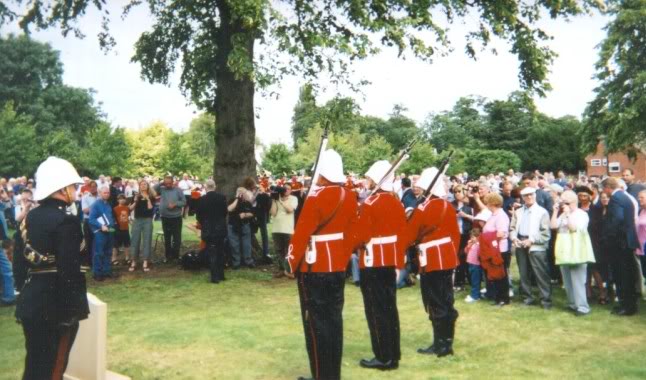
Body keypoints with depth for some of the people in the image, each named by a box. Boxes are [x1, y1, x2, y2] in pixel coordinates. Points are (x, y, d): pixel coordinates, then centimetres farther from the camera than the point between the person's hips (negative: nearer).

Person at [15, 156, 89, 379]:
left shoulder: (32, 216, 6)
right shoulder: (66, 221, -19)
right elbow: (70, 271, -21)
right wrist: (76, 308, -15)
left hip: (31, 300, 8)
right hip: (54, 304, -8)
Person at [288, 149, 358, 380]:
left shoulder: (316, 197, -17)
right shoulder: (350, 197, 4)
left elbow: (302, 233, -16)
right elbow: (350, 234, 10)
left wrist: (292, 262, -4)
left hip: (315, 267, -7)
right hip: (338, 266, 7)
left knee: (316, 321, 2)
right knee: (334, 319, 14)